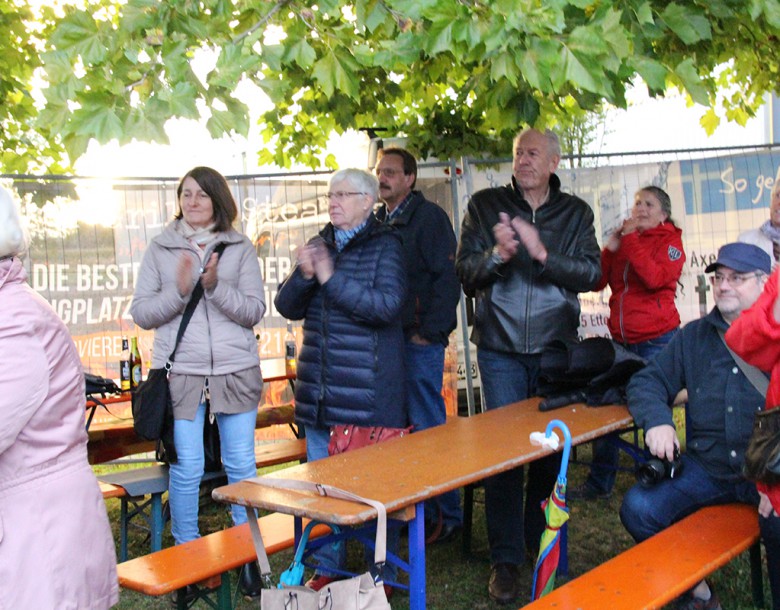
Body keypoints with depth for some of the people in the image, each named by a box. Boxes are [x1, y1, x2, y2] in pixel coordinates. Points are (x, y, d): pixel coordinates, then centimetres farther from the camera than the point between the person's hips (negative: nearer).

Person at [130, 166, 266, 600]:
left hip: (236, 371, 0)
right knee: (186, 470, 2)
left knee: (242, 466, 7)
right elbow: (141, 313, 2)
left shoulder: (241, 248, 6)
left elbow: (255, 311, 0)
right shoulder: (160, 250, 6)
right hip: (180, 372, 0)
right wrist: (179, 291, -14)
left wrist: (215, 287, -16)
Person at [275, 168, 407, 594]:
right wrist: (303, 275, -11)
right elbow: (287, 307, 9)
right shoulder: (320, 245, 12)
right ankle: (327, 567, 27)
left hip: (368, 388, -5)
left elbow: (387, 304, -17)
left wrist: (331, 278, -17)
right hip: (319, 384, 6)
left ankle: (382, 572, 18)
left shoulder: (385, 245, -3)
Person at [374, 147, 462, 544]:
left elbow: (447, 278, -12)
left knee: (428, 429, -3)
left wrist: (430, 331, -16)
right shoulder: (376, 222, 16)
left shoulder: (428, 216, -5)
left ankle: (446, 515, 8)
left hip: (420, 339, -7)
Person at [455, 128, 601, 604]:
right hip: (500, 348, -1)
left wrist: (542, 253, -19)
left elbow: (591, 274, -5)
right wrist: (496, 253, -20)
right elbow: (466, 273, 0)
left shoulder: (576, 212, 6)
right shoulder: (486, 206, 4)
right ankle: (506, 559, 9)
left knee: (552, 447, 9)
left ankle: (543, 544, 29)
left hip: (556, 345, 1)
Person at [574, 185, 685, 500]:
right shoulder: (623, 238, 13)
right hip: (621, 339, 6)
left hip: (657, 339, -6)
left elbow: (655, 278, -20)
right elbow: (597, 282, 5)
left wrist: (630, 239, -16)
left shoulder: (669, 241, -1)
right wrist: (611, 246, -7)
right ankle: (599, 483, 22)